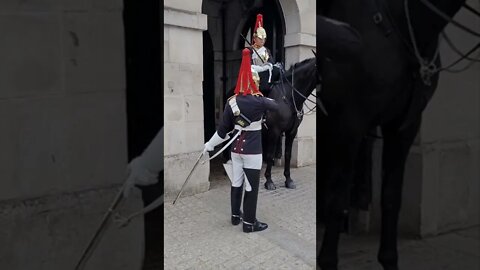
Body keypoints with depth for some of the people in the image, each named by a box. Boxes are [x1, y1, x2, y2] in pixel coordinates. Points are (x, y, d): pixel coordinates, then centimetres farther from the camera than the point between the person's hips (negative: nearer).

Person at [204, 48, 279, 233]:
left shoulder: (231, 102, -3)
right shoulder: (259, 101, -15)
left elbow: (223, 129, 0)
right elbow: (276, 106, 6)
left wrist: (210, 144, 11)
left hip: (236, 148, 5)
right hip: (252, 150, -5)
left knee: (236, 182, 17)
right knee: (251, 186, 3)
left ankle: (235, 216, 31)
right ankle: (249, 223, 12)